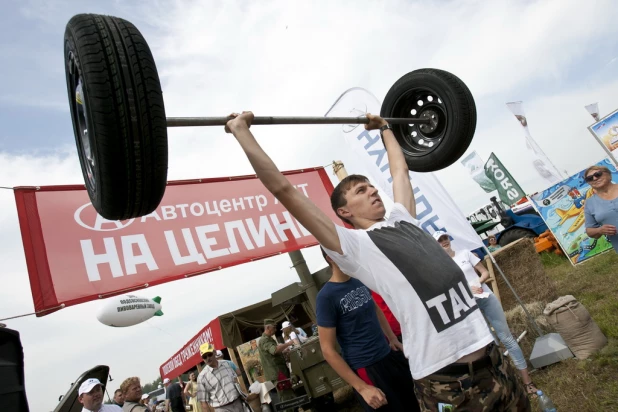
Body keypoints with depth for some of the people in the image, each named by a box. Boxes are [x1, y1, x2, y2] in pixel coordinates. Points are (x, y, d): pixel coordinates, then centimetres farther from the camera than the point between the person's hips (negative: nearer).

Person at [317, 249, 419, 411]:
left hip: (390, 355, 7)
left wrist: (393, 339, 6)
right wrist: (362, 387, -16)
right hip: (365, 368, -7)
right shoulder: (326, 296, -18)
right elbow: (328, 350, -16)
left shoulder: (361, 280, 1)